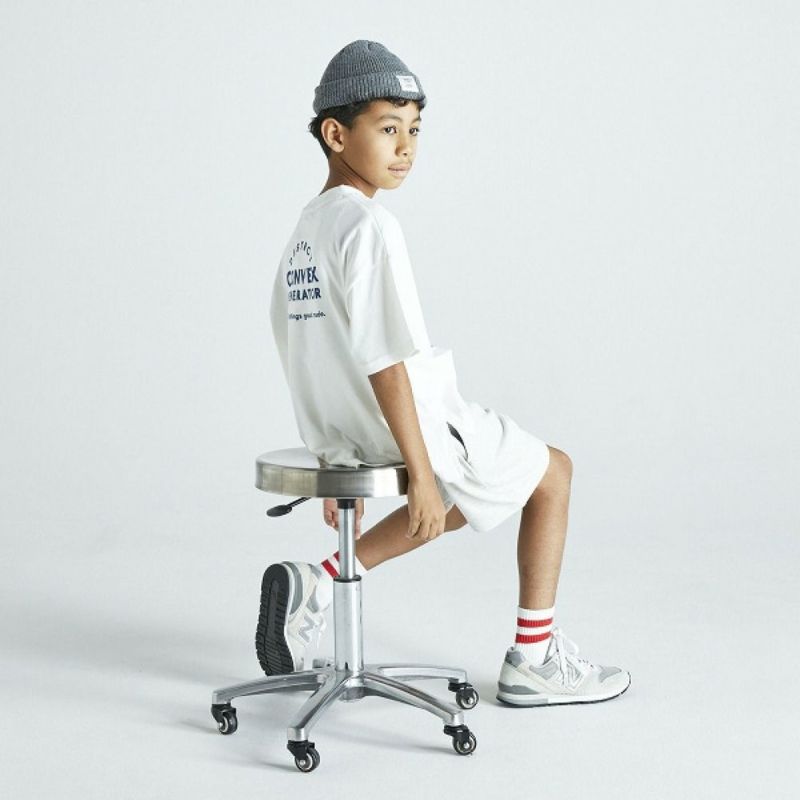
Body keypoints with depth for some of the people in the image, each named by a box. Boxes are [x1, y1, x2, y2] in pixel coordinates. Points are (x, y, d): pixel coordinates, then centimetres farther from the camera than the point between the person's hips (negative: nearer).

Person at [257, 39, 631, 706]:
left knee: (467, 496, 34)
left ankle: (319, 584, 19)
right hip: (411, 423, -9)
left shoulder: (305, 230, 8)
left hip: (338, 440, 9)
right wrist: (421, 474, -19)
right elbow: (384, 360, -24)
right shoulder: (369, 225, -19)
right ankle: (532, 659, 21)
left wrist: (337, 459, 21)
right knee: (553, 471, 16)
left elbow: (304, 356, 13)